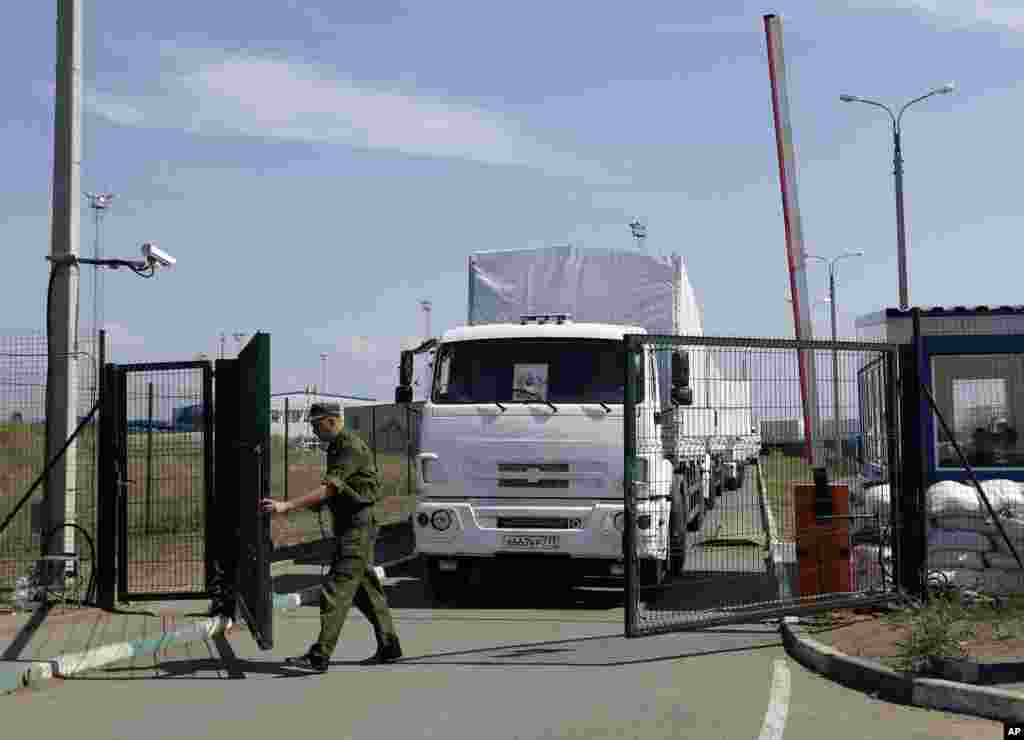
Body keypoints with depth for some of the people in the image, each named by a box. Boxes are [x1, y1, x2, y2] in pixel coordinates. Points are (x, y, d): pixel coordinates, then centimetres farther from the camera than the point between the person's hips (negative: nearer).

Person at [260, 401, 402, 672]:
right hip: (347, 526, 10)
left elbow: (328, 488, -26)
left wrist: (287, 506, -31)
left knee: (336, 588, -13)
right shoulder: (336, 447, 15)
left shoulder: (352, 448, -17)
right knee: (365, 588, 15)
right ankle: (389, 646, 23)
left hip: (357, 527, -10)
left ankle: (319, 655, -15)